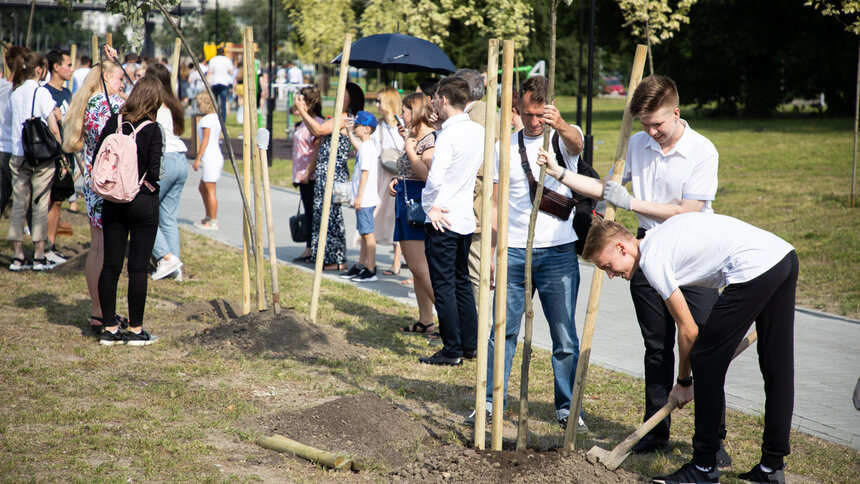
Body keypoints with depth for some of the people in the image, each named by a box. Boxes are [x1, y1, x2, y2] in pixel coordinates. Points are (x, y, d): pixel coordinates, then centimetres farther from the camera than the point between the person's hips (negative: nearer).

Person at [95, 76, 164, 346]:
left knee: (110, 266, 8)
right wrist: (148, 183, 6)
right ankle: (136, 331, 6)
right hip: (144, 202, -4)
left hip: (113, 201, 4)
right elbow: (154, 172, -15)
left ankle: (110, 329, 12)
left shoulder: (113, 123, 1)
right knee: (138, 267, 1)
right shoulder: (152, 130, -11)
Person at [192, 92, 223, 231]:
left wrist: (197, 159, -12)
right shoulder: (216, 117, 13)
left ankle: (213, 222, 0)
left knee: (210, 191, -4)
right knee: (202, 188, 19)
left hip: (210, 157, -10)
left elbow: (205, 141, -16)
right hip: (217, 156, 10)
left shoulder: (207, 120, -13)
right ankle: (208, 217, 26)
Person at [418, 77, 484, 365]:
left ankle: (452, 350, 1)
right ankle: (470, 344, 21)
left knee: (444, 285, -2)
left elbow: (435, 178, -25)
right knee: (462, 282, 17)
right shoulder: (479, 132, 7)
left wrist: (430, 206, -10)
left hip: (441, 220, -8)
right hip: (466, 218, 8)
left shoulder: (449, 134, -17)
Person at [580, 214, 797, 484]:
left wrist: (684, 381, 12)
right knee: (777, 366, 13)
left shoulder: (652, 261, -6)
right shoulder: (660, 236, 21)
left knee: (705, 359, -1)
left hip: (755, 268, -10)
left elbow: (688, 330, -3)